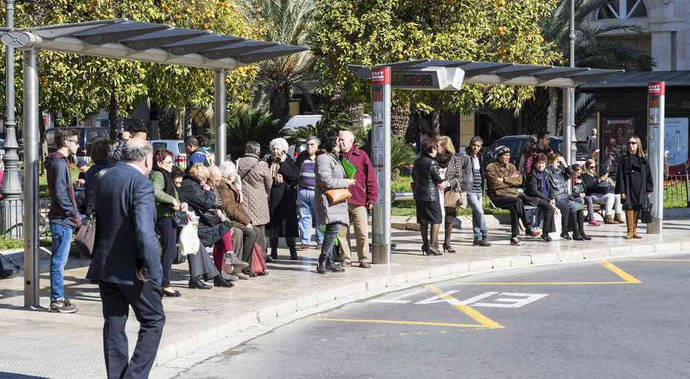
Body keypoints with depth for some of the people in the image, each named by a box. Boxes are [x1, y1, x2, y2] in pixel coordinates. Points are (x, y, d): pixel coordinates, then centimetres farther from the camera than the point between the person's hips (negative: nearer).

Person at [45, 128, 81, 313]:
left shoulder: (60, 161, 18)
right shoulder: (59, 163, -14)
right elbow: (60, 193, -22)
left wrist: (75, 213, 15)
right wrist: (74, 213, -15)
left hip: (61, 219, 10)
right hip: (62, 220, -10)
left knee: (59, 259, 14)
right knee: (59, 259, -6)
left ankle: (58, 297, 21)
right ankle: (57, 300, -4)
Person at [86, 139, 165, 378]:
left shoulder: (104, 179, 8)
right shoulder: (141, 184, -17)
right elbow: (144, 231, -26)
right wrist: (151, 268, -20)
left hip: (104, 266, 7)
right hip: (132, 268, -7)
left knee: (114, 324, 12)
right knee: (153, 321, 6)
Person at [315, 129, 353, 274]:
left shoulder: (332, 157, 21)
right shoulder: (323, 158, -13)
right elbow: (326, 181, -20)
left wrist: (346, 182, 16)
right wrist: (345, 182, -12)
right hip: (327, 198, -11)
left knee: (332, 229, 10)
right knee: (334, 227, -18)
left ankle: (329, 261, 13)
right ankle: (323, 260, -14)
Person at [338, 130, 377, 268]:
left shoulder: (361, 155, 2)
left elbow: (370, 178, 1)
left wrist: (371, 198, -3)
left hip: (358, 201, -3)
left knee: (362, 232, -2)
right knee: (342, 232, 5)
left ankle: (364, 259, 6)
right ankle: (345, 258, 14)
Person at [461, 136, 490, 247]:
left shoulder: (480, 158, 15)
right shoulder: (465, 158, -7)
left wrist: (483, 189, 20)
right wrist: (461, 188, -11)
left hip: (479, 190, 7)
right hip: (469, 190, -7)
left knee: (476, 214, 7)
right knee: (479, 212, -14)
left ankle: (477, 238, 10)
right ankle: (484, 236, -9)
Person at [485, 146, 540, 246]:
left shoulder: (512, 167, 18)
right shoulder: (491, 167, 2)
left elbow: (519, 180, 1)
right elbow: (495, 184, -12)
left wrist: (504, 179, -11)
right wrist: (511, 180, -2)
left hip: (512, 196, 5)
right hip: (498, 197, -5)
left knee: (514, 208, -28)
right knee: (518, 201, -30)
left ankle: (514, 236, -25)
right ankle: (528, 227, -21)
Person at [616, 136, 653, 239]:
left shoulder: (643, 159, 7)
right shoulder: (624, 159, 3)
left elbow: (648, 175, 9)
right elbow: (620, 176, 0)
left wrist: (648, 190, 3)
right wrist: (622, 191, -8)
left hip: (640, 189, 2)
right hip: (628, 188, -2)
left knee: (637, 209, 4)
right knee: (629, 207, -10)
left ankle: (634, 231, 12)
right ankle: (630, 231, -5)